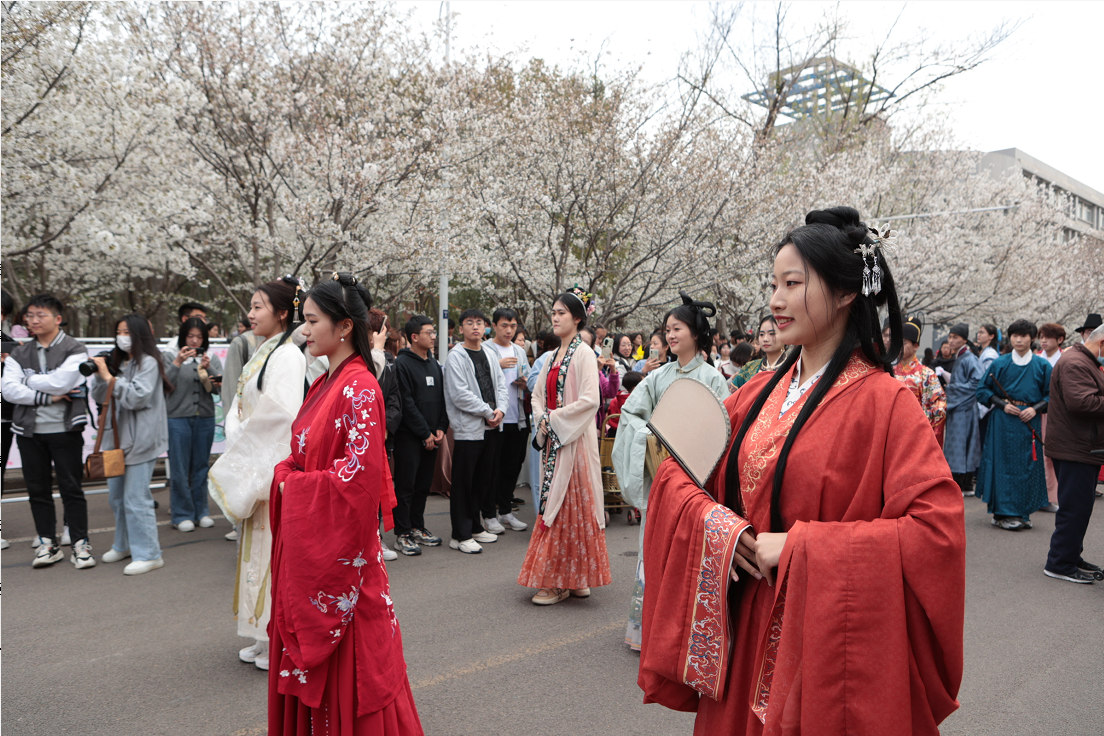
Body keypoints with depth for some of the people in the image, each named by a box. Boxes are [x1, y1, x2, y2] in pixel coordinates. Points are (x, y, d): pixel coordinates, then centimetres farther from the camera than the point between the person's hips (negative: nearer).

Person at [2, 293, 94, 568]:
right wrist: (46, 397, -15)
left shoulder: (74, 350, -3)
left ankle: (80, 544, 8)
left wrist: (29, 380, -5)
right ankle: (47, 543, 21)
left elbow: (61, 382, -18)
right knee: (38, 489, 10)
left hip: (65, 429, -4)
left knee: (71, 488, 0)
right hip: (29, 431, 4)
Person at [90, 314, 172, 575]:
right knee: (116, 497, 17)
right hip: (117, 437, 8)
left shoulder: (148, 362, -9)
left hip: (141, 440, -8)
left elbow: (137, 397, -20)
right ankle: (124, 545, 32)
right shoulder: (118, 362, 14)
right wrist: (98, 374, -1)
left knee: (136, 499, -9)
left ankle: (148, 554, -1)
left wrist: (109, 377, -17)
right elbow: (99, 397, 15)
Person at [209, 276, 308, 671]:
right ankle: (264, 637, 26)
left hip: (275, 468, -9)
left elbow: (283, 415, -21)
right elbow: (239, 407, 19)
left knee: (275, 547, -3)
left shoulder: (288, 356, -14)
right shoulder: (261, 354, 15)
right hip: (253, 466, 9)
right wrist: (236, 446, 5)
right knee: (257, 547, 14)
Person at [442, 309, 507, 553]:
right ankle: (460, 535, 7)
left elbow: (500, 383, 14)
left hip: (490, 427, 7)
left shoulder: (490, 353, 12)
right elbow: (460, 395, -16)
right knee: (463, 483, -1)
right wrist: (488, 412, -13)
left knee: (483, 480, 15)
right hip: (467, 428, -7)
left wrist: (500, 409, -4)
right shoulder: (456, 357, -9)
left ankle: (475, 527, 28)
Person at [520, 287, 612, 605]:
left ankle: (560, 581, 4)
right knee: (554, 503, 9)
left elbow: (590, 400, -19)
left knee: (570, 504, -4)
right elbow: (537, 394, 17)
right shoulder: (552, 357, 15)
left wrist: (555, 418, -13)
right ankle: (569, 579, 19)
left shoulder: (584, 354, -9)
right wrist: (542, 419, -2)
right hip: (552, 439, 8)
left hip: (575, 439, -8)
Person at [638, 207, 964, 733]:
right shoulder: (759, 393, 3)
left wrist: (799, 545, -21)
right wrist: (712, 522, -13)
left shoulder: (882, 401, -13)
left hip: (826, 642, -5)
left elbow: (937, 528, -21)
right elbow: (676, 472, 8)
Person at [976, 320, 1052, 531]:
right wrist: (1002, 404, -7)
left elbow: (1052, 394, 8)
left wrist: (1036, 408, -8)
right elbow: (982, 390, 6)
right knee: (1004, 464, -3)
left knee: (1028, 466, 3)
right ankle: (1003, 513, 2)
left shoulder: (1042, 365, 7)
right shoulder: (1000, 363, 4)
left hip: (1030, 422, 1)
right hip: (1003, 423, -1)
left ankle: (1023, 512, 14)